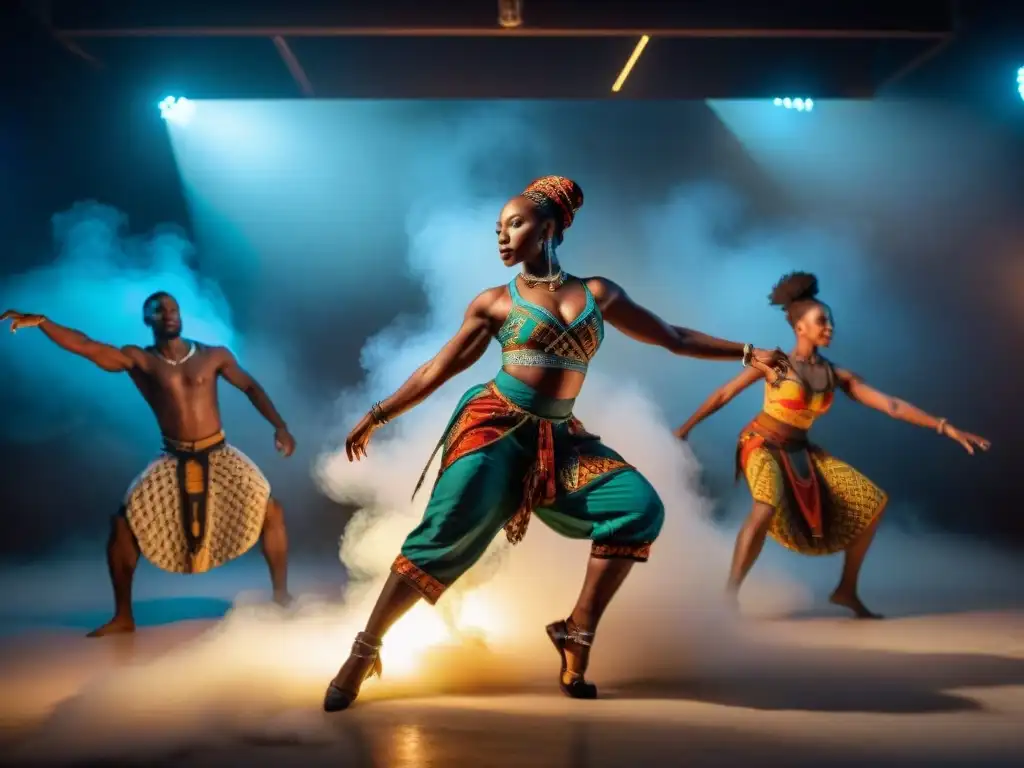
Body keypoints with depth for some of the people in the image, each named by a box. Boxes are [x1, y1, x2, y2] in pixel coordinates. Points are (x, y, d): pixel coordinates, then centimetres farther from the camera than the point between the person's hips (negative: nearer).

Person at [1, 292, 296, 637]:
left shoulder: (214, 356, 1)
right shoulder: (140, 361, -3)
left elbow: (250, 386, 10)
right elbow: (85, 346, -14)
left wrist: (279, 426, 1)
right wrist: (41, 322, -28)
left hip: (218, 456, 0)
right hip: (173, 462, 0)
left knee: (270, 512, -9)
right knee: (123, 525, -10)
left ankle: (281, 596, 11)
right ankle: (123, 617, 6)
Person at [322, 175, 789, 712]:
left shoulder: (598, 293, 11)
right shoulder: (494, 302, 6)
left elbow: (674, 338, 16)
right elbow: (438, 369, 9)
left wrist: (747, 353, 12)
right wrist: (376, 416, 6)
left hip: (558, 438, 3)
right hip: (496, 427, -3)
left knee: (640, 505, -17)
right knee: (448, 534, -18)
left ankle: (578, 633, -10)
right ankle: (365, 651, -4)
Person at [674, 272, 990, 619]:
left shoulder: (836, 375, 0)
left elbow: (891, 404, -2)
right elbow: (724, 394, -4)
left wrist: (945, 427, -8)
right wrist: (686, 427, 0)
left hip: (799, 452, 7)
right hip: (762, 445, -7)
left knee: (872, 502, 3)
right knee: (768, 506, -38)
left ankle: (846, 590, 14)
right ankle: (729, 598, -31)